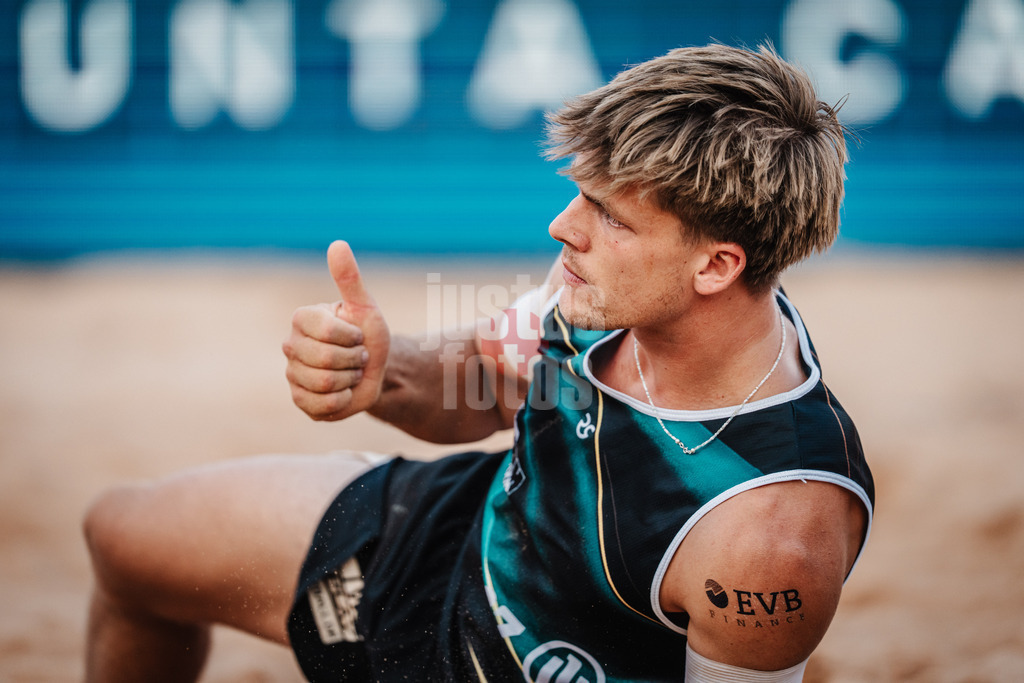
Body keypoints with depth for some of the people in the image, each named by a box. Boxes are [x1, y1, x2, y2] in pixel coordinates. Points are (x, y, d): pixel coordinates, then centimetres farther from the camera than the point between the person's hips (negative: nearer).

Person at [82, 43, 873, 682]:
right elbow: (480, 387, -1)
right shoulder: (615, 287, -21)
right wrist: (384, 374, -23)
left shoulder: (776, 535, -40)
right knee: (124, 534, 16)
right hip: (451, 531, 7)